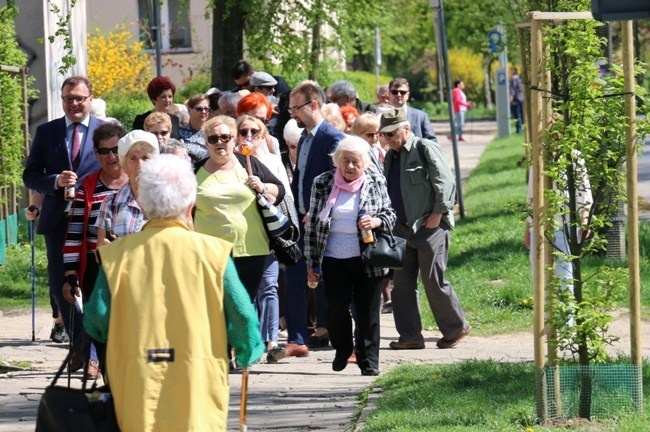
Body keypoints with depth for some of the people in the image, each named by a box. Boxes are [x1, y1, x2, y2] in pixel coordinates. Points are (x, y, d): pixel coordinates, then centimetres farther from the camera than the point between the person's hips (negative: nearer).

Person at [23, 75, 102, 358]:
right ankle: (81, 342, 18)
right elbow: (30, 175, 6)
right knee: (59, 285, 3)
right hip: (58, 220, 2)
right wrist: (56, 181, -13)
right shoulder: (46, 132, 8)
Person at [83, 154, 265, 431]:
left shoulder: (118, 255, -2)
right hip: (198, 385, -1)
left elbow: (96, 321, -4)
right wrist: (248, 353, 17)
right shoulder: (211, 252, -4)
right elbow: (242, 316, -4)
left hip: (138, 389, 1)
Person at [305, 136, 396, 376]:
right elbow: (312, 224, 5)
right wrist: (311, 262, 4)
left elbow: (390, 214, 9)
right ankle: (342, 350, 26)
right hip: (333, 259, 0)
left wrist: (376, 222, -15)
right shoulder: (322, 184, 1)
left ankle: (368, 362, 10)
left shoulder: (376, 183, 1)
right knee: (336, 308, -1)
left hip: (366, 260, 0)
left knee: (367, 312, 1)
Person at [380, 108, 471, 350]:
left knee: (433, 282, -5)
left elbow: (445, 183, -14)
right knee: (402, 282, 4)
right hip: (403, 228, 8)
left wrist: (437, 215, -16)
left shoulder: (425, 149, -9)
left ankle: (456, 328, 12)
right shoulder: (391, 157, 15)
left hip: (429, 227, -8)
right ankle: (410, 336, 9)